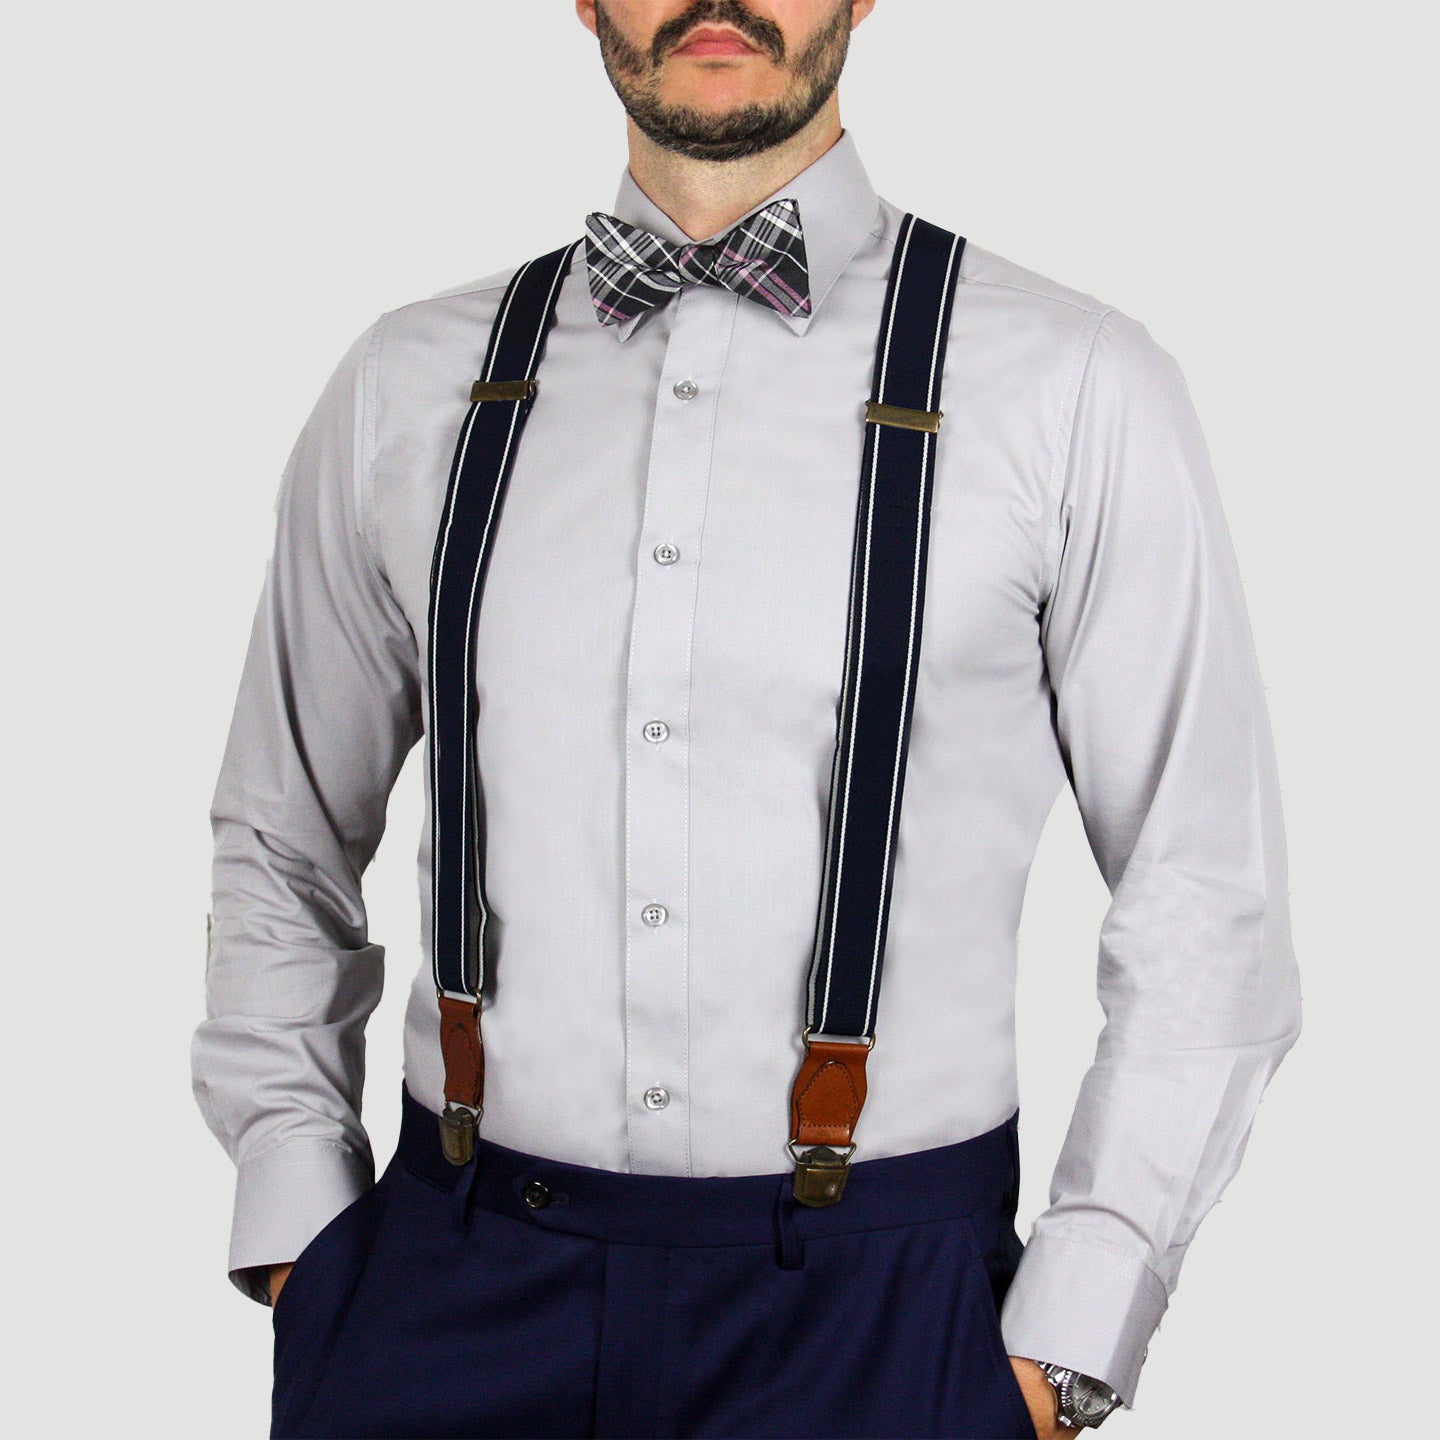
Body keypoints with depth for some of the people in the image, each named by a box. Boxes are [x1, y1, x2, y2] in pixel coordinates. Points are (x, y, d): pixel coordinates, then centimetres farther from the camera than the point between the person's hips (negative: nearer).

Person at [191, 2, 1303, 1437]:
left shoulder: (1077, 391, -4)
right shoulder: (404, 390, 5)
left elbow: (1205, 908, -2)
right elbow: (280, 848, 15)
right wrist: (295, 1216, 5)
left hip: (873, 1305, -2)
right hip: (447, 1286, 3)